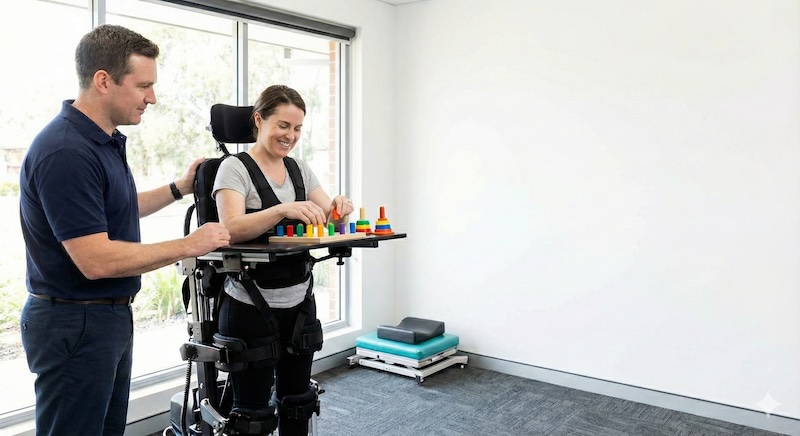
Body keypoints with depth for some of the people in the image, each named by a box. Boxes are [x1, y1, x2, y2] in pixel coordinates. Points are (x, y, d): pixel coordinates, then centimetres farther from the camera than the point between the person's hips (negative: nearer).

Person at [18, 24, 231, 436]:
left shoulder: (106, 140, 7)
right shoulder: (66, 152, -24)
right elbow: (96, 260, -28)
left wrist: (179, 188, 16)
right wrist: (188, 246, -20)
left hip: (109, 316, 10)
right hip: (75, 324, -10)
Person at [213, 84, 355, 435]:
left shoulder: (300, 169, 9)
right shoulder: (235, 168, -8)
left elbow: (328, 219, 7)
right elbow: (231, 229, -23)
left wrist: (338, 209, -16)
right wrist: (283, 210, -38)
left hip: (299, 304, 6)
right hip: (251, 307, -6)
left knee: (297, 401, 18)